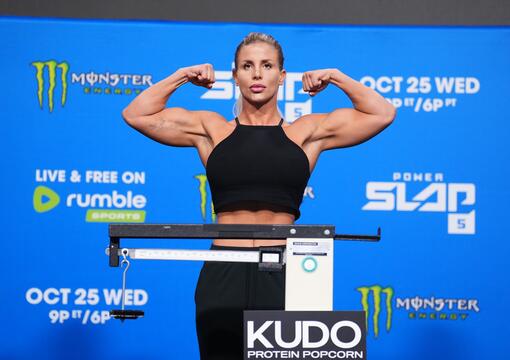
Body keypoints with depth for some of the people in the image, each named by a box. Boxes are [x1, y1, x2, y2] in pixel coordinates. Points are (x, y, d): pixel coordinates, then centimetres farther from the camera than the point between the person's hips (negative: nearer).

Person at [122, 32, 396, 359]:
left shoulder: (307, 133, 10)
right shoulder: (211, 130, 11)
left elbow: (383, 114, 9)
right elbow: (136, 114, 11)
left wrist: (335, 77, 10)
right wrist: (183, 75, 11)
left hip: (282, 271, 0)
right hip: (224, 272, 1)